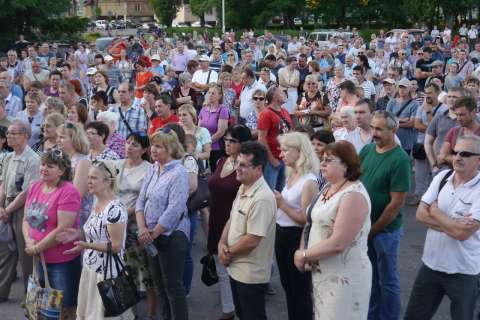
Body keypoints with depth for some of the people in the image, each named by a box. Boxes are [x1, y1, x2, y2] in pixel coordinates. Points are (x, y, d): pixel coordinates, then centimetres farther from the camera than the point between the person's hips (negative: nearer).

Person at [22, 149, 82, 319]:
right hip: (39, 258, 7)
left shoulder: (68, 192, -18)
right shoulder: (34, 187, 4)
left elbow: (62, 229, -22)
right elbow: (26, 219, 10)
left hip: (63, 260, -7)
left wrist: (37, 248, -15)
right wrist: (28, 240, -9)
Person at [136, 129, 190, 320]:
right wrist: (142, 228, -9)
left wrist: (153, 234, -16)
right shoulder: (152, 170, 6)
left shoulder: (178, 173, -16)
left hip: (171, 235, -7)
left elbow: (173, 211, -21)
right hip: (152, 237, 7)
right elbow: (141, 200, 6)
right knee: (159, 283, 17)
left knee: (173, 285, 2)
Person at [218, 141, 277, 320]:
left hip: (251, 275, -9)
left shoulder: (262, 198, -26)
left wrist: (228, 253, -12)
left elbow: (252, 240, -27)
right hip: (236, 268, 9)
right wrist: (222, 243, -4)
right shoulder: (243, 189, 5)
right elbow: (232, 219, 14)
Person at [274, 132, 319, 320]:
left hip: (297, 238, -9)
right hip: (281, 234, 9)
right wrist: (276, 201, -1)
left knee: (300, 289, 8)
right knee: (288, 286, 22)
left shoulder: (309, 181, -20)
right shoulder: (291, 175, 6)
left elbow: (305, 219, -22)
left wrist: (281, 203, -22)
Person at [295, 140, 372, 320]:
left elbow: (337, 244, -26)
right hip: (322, 273, 8)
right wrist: (304, 253, -9)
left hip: (344, 278, -8)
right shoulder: (329, 188, 8)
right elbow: (313, 223, 9)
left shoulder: (353, 196, -22)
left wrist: (303, 255, -14)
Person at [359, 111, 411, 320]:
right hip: (363, 225, 6)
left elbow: (397, 203, -18)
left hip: (385, 230, -6)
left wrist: (372, 230, -12)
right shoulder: (367, 150, -1)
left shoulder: (400, 160, -18)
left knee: (387, 281, 8)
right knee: (369, 277, 19)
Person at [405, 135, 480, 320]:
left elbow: (462, 232, -25)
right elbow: (420, 214, -4)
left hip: (463, 271, -5)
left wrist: (435, 211, -10)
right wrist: (451, 224, -19)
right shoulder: (442, 177, 0)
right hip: (431, 263, 5)